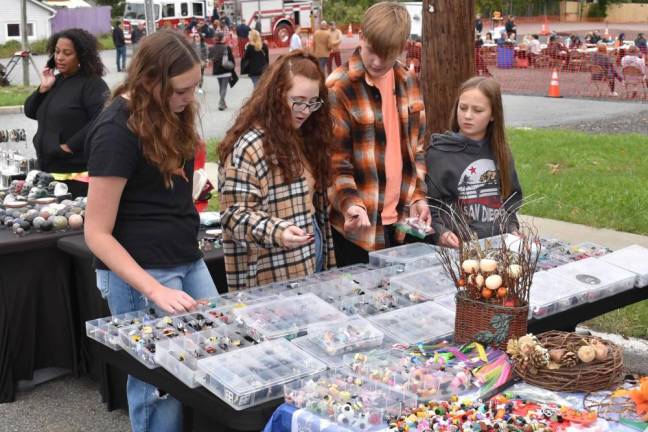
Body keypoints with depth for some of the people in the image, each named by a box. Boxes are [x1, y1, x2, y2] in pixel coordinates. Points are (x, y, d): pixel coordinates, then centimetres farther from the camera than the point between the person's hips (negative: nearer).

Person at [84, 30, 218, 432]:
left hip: (189, 260, 8)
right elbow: (97, 234, -19)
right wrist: (155, 290, -25)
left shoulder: (171, 111, 5)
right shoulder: (117, 130, -18)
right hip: (139, 269, -8)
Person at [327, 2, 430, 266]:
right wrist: (351, 204, -27)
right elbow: (333, 161, -13)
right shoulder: (338, 89, -12)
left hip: (402, 220, 5)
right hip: (359, 225, -5)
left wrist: (418, 195, 4)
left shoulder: (408, 82, 6)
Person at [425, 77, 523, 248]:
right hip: (458, 247, -2)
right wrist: (441, 232, -20)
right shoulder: (438, 153, -2)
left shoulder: (501, 152, 13)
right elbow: (429, 206, -4)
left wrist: (512, 228, 8)